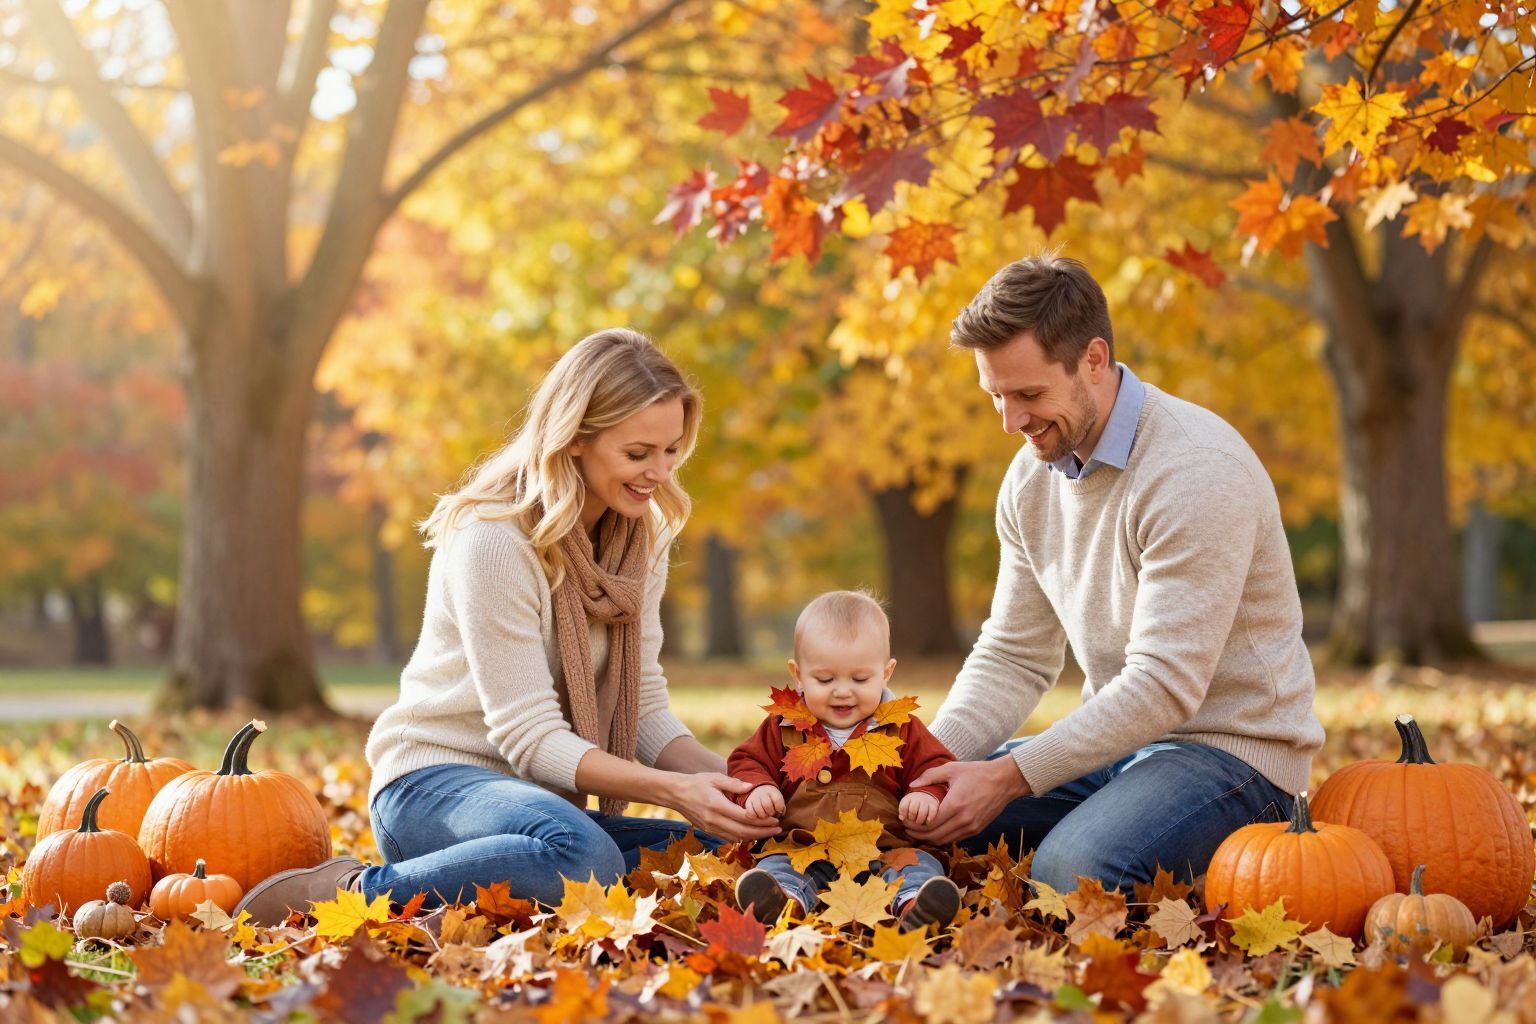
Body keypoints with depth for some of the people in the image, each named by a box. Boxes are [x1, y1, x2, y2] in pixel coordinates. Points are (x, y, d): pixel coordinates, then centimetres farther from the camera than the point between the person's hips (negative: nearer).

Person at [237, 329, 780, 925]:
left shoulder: (640, 538, 5)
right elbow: (531, 737, -20)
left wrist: (720, 777, -15)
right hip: (434, 780, -8)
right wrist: (674, 790, -29)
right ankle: (352, 892, -18)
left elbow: (645, 708, 4)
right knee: (583, 857, -38)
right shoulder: (494, 541, -19)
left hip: (544, 798, 9)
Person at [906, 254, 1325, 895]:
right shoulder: (1030, 477, 5)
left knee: (1071, 870, -32)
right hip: (1115, 744, 7)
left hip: (1231, 748, -7)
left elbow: (1165, 685, -26)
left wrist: (1009, 777, -26)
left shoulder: (1196, 471, -22)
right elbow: (1014, 657, 7)